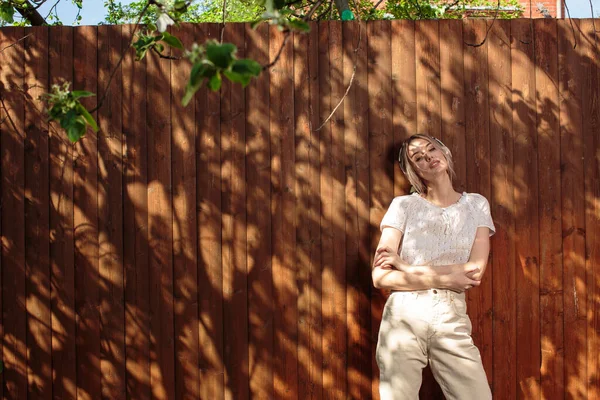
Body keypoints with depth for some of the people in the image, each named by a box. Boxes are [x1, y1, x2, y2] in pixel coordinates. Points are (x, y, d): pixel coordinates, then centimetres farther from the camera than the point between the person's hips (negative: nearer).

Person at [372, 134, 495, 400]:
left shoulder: (476, 205, 9)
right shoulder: (403, 206, 4)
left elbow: (476, 271, -5)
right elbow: (380, 277, -5)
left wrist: (406, 267, -7)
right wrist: (444, 279, -9)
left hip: (452, 322, 1)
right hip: (402, 318, -1)